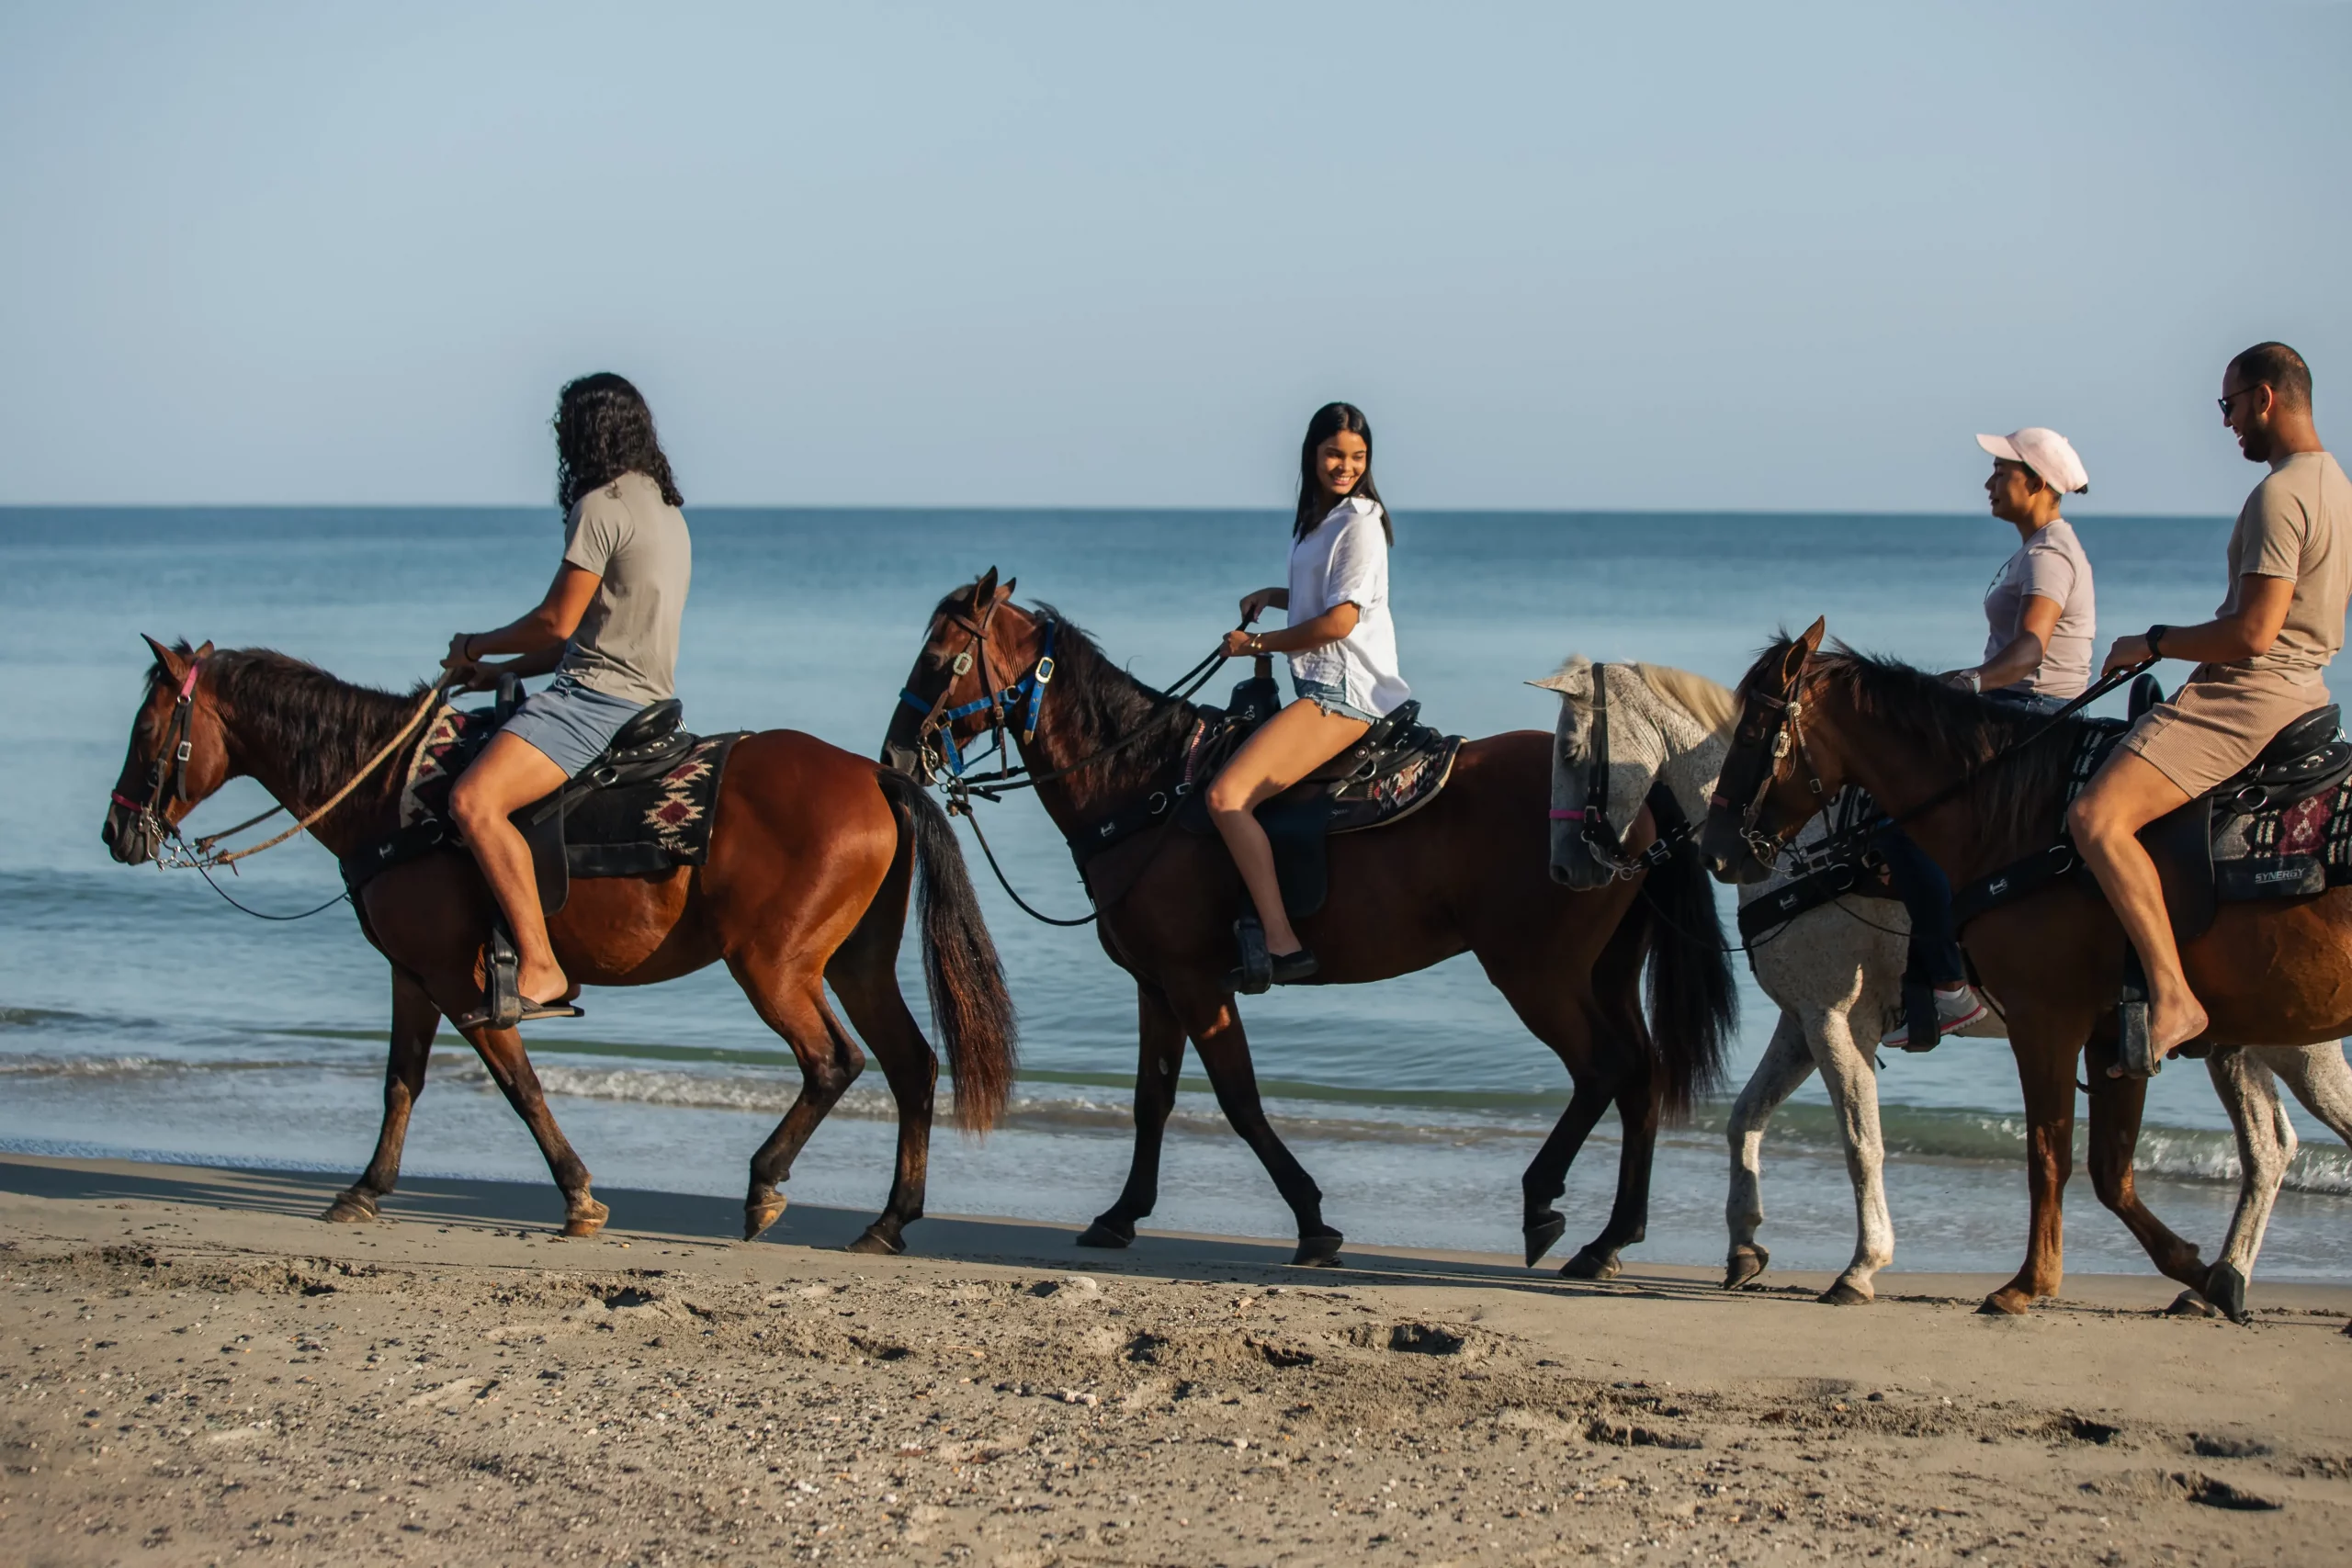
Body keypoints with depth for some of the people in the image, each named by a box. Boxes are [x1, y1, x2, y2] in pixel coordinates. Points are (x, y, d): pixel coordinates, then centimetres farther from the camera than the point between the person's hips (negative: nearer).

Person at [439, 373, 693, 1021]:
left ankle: (541, 972, -32)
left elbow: (558, 622, -12)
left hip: (599, 695, -11)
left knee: (475, 802, -25)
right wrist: (503, 671, 22)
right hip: (644, 695, 11)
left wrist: (476, 646, 6)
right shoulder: (665, 508, 20)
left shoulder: (602, 506, -12)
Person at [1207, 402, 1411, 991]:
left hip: (1345, 693, -10)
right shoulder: (1318, 521, 17)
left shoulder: (1360, 523, -12)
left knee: (1226, 796, -22)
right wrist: (1272, 597, 14)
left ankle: (1282, 944, -27)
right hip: (1318, 686, 10)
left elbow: (1340, 619, -18)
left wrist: (1257, 643, -9)